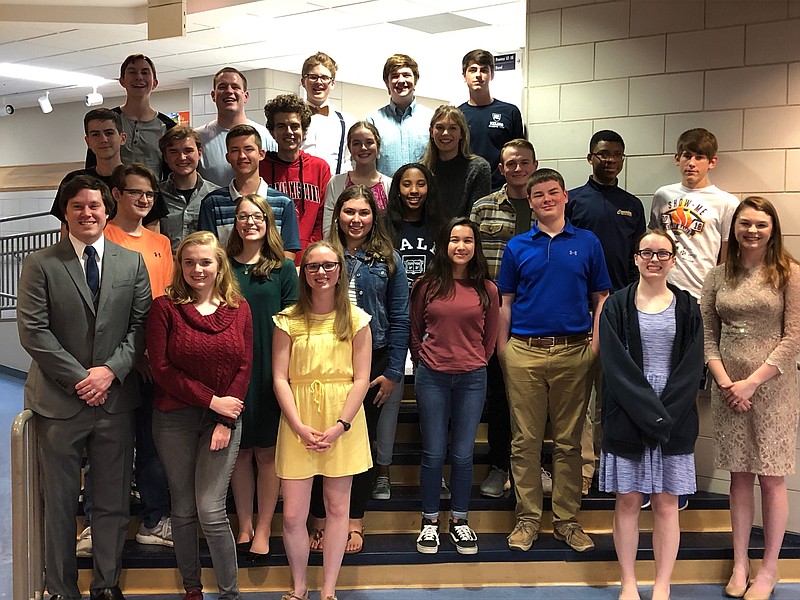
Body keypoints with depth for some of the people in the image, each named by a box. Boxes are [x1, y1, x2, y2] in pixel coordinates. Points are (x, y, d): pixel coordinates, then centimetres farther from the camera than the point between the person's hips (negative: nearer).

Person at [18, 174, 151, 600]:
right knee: (59, 502, 9)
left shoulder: (132, 262, 6)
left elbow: (141, 325, 3)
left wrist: (111, 370, -11)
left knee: (114, 501, 10)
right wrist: (79, 378, -12)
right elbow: (32, 330, -8)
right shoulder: (40, 264, -1)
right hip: (59, 401, -2)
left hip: (115, 399, 2)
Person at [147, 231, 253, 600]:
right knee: (183, 509, 10)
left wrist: (226, 421, -7)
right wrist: (211, 399, -11)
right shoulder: (165, 307, -3)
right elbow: (161, 368, -8)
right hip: (175, 418, 0)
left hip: (224, 419, 0)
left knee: (211, 511, -6)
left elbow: (244, 367, 1)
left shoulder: (238, 309, 3)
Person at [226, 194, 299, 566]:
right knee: (239, 450, 9)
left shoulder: (283, 269, 2)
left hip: (270, 369, -1)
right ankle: (244, 526, 23)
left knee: (267, 451, 5)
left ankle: (263, 530, 17)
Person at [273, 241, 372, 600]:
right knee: (292, 515, 1)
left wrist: (340, 426, -11)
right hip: (297, 425, 0)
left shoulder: (356, 319, 3)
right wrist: (299, 427, -11)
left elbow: (361, 378, -1)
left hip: (342, 424, 0)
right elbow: (280, 378, -1)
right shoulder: (288, 320, 3)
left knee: (337, 507, 7)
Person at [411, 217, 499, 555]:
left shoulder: (486, 289, 2)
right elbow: (415, 333, 9)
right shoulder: (427, 286, 0)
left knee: (463, 454, 6)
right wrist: (426, 362, 7)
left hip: (472, 379, 1)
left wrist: (474, 363, 9)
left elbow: (490, 338, 12)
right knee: (433, 453, 5)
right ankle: (430, 522, 20)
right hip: (431, 378, -1)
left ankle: (459, 521, 23)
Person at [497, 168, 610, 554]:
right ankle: (528, 518, 15)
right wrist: (502, 350, 2)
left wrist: (595, 344, -2)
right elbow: (505, 303, 9)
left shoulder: (587, 243, 7)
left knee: (569, 441, 7)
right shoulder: (517, 247, 8)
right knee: (525, 440, 4)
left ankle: (567, 520, 18)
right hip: (524, 352, 0)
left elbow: (600, 299, 8)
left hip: (574, 352, 0)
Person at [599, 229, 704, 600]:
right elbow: (615, 365, -6)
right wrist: (649, 411, -15)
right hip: (627, 417, -1)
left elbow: (692, 366, 0)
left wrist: (665, 414, -12)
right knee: (628, 501, 5)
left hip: (675, 420, 1)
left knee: (666, 503, 5)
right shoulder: (617, 306, 2)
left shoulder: (687, 307, 7)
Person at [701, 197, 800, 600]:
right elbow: (707, 334, 6)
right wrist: (723, 379, -7)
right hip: (728, 389, 3)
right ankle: (739, 563, 21)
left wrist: (753, 381, -13)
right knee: (739, 476, 10)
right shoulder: (719, 276, 7)